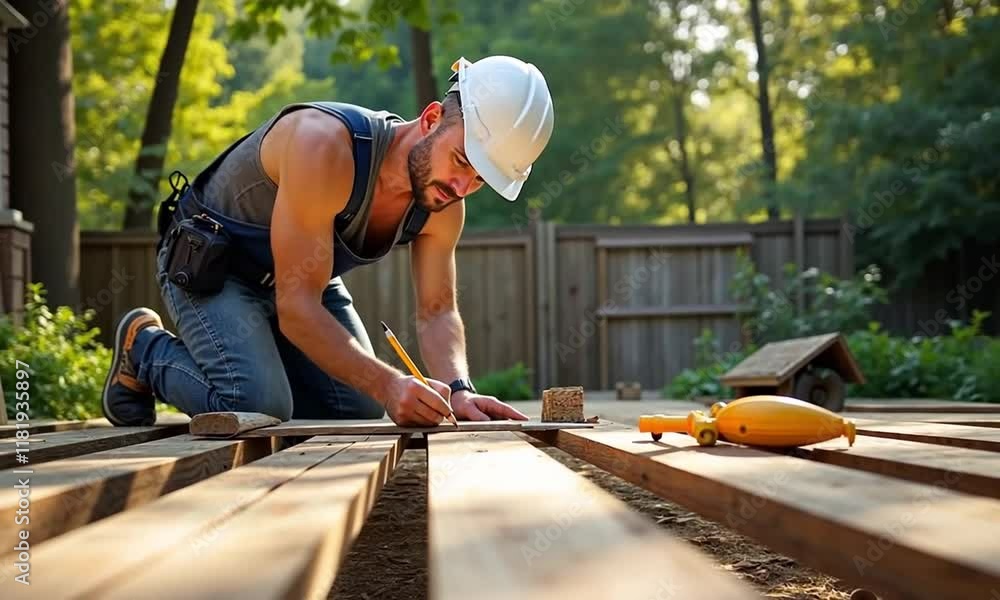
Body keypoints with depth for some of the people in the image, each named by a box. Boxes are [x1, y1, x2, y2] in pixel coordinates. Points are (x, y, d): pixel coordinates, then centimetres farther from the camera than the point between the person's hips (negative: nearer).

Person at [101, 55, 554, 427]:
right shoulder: (323, 144, -38)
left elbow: (437, 313, -10)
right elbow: (296, 307, -38)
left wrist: (459, 391, -31)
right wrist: (387, 384, -47)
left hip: (304, 277, 7)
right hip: (208, 266, -7)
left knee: (360, 411, -1)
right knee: (259, 406, -25)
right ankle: (145, 348, 4)